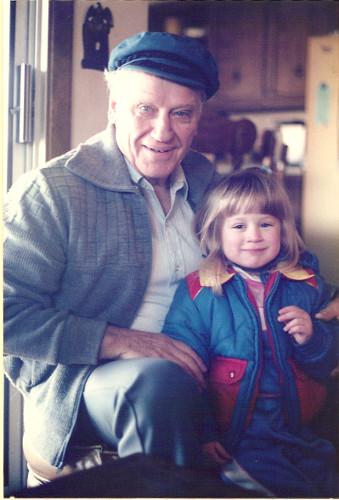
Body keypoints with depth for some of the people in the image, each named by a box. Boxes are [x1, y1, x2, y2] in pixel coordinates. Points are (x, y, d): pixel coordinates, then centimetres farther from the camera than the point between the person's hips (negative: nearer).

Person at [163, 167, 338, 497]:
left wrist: (312, 339, -8)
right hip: (235, 433, -4)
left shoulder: (307, 286, 10)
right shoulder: (198, 291, 0)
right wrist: (202, 434, -8)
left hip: (300, 429, 4)